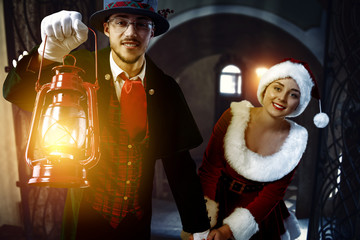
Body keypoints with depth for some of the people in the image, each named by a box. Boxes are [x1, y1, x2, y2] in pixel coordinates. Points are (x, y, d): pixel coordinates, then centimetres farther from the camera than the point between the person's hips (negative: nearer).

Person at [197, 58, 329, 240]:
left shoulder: (296, 141, -14)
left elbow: (272, 194, -11)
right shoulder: (234, 117, -20)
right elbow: (209, 169, -18)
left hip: (259, 213, 1)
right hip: (220, 202, -1)